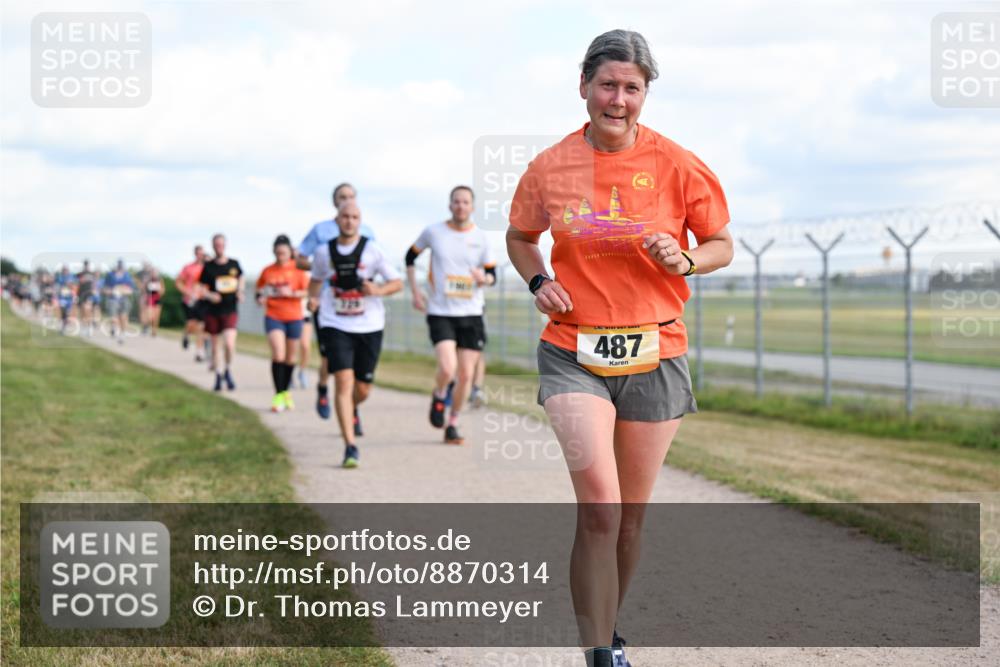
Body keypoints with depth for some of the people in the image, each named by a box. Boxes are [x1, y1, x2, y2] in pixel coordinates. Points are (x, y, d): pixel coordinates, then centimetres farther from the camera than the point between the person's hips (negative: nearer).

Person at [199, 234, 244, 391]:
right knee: (215, 344, 10)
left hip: (230, 310, -1)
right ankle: (218, 374, 27)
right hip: (212, 311, 1)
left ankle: (228, 371, 10)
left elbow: (241, 277, 23)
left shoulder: (234, 264, 2)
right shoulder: (208, 266, -2)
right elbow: (202, 288, 2)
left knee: (229, 344, -16)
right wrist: (209, 295, -17)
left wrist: (240, 292, 8)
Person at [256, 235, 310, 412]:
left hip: (293, 317, 1)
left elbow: (307, 291, -4)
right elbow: (260, 289, 18)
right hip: (273, 317, -1)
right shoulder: (268, 271, 3)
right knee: (278, 355, -16)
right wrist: (261, 298, -2)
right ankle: (278, 396, -12)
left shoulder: (298, 269, -2)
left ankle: (286, 392, 29)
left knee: (290, 357, 11)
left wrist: (291, 293, -19)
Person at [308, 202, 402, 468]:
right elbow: (316, 279, 21)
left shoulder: (372, 250, -3)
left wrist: (379, 290, -20)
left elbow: (397, 282, 0)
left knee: (363, 388, 8)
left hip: (369, 326, 1)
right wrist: (313, 298, 1)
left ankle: (352, 410, 47)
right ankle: (350, 446, -15)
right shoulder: (324, 252, 2)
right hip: (335, 326, 0)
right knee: (343, 381, -17)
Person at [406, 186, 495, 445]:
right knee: (447, 368, -20)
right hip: (440, 313, -2)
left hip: (471, 314, 2)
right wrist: (415, 292, 6)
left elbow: (492, 274, 10)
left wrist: (483, 278, -14)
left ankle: (452, 424, 20)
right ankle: (439, 396, 14)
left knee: (466, 375, 2)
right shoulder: (433, 232, -1)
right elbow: (410, 257, 14)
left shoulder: (480, 238, 3)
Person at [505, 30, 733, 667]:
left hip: (654, 357, 1)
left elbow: (723, 244, 7)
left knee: (631, 516, 12)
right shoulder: (550, 168, 0)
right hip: (574, 356, -1)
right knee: (599, 508, -17)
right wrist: (538, 280, -2)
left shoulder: (678, 166, -4)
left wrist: (686, 261, -14)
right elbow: (521, 237, 18)